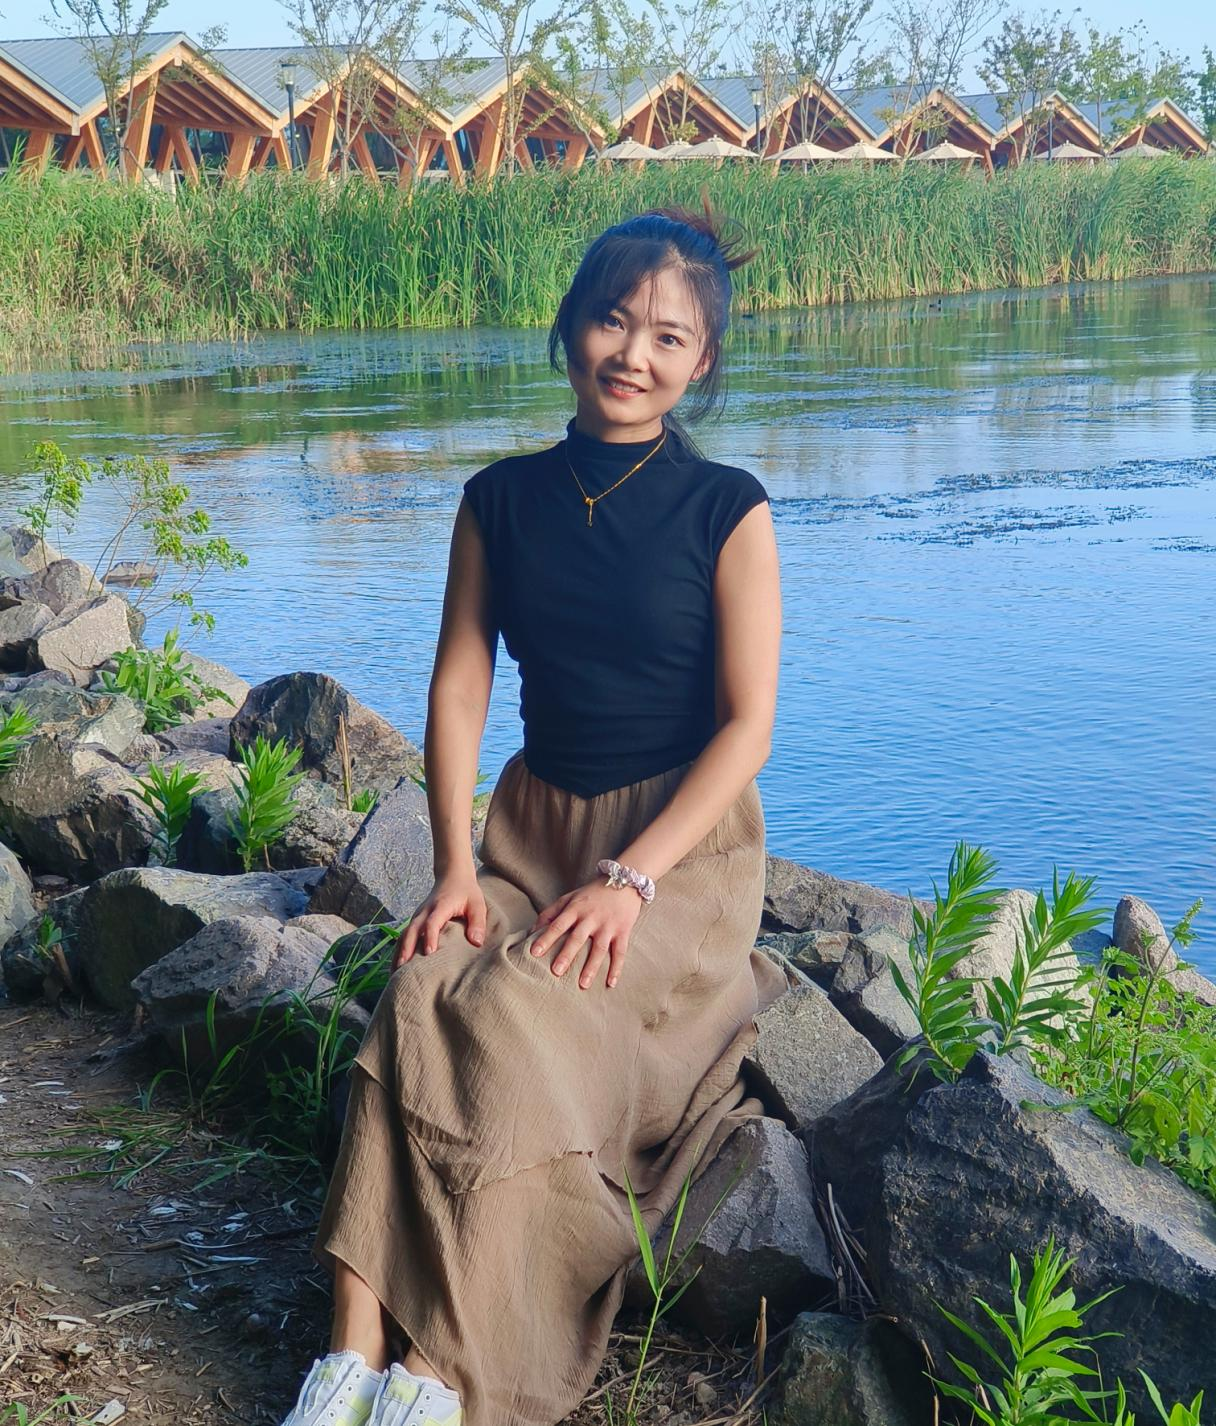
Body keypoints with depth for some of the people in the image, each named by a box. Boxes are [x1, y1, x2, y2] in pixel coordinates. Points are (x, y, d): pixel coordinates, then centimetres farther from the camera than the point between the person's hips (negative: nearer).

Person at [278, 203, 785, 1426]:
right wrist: (454, 866, -8)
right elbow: (458, 689, 6)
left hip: (683, 841, -4)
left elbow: (747, 723, -8)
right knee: (422, 997, -26)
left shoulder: (727, 512, -5)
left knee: (515, 1021, -30)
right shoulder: (502, 500, 7)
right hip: (533, 821, 4)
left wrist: (630, 879, -18)